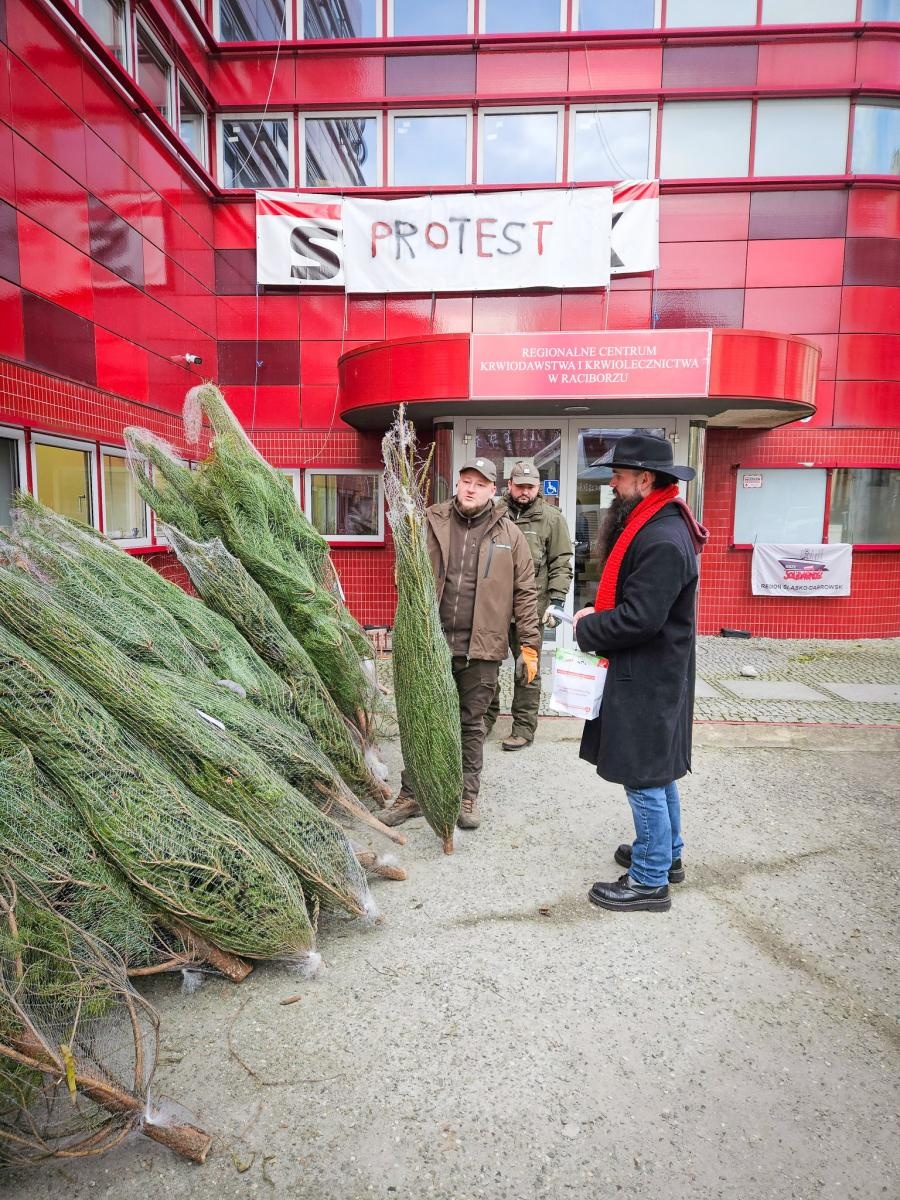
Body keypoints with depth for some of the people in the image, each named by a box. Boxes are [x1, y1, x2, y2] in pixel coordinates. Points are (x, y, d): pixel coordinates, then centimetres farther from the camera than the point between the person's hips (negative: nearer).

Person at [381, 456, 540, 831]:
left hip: (481, 648, -1)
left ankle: (467, 797, 28)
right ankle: (411, 794, 26)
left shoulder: (508, 534, 2)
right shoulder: (431, 523, 3)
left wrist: (529, 646, -1)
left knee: (471, 724, 13)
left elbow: (524, 593, 2)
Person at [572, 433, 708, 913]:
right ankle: (667, 854, 39)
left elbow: (639, 619, -27)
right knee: (657, 771, 22)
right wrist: (598, 613, 2)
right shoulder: (651, 524, 9)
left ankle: (649, 880, 18)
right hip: (651, 674, 11)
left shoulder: (664, 541, -24)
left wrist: (586, 630, -12)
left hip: (647, 680, -11)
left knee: (645, 778, 2)